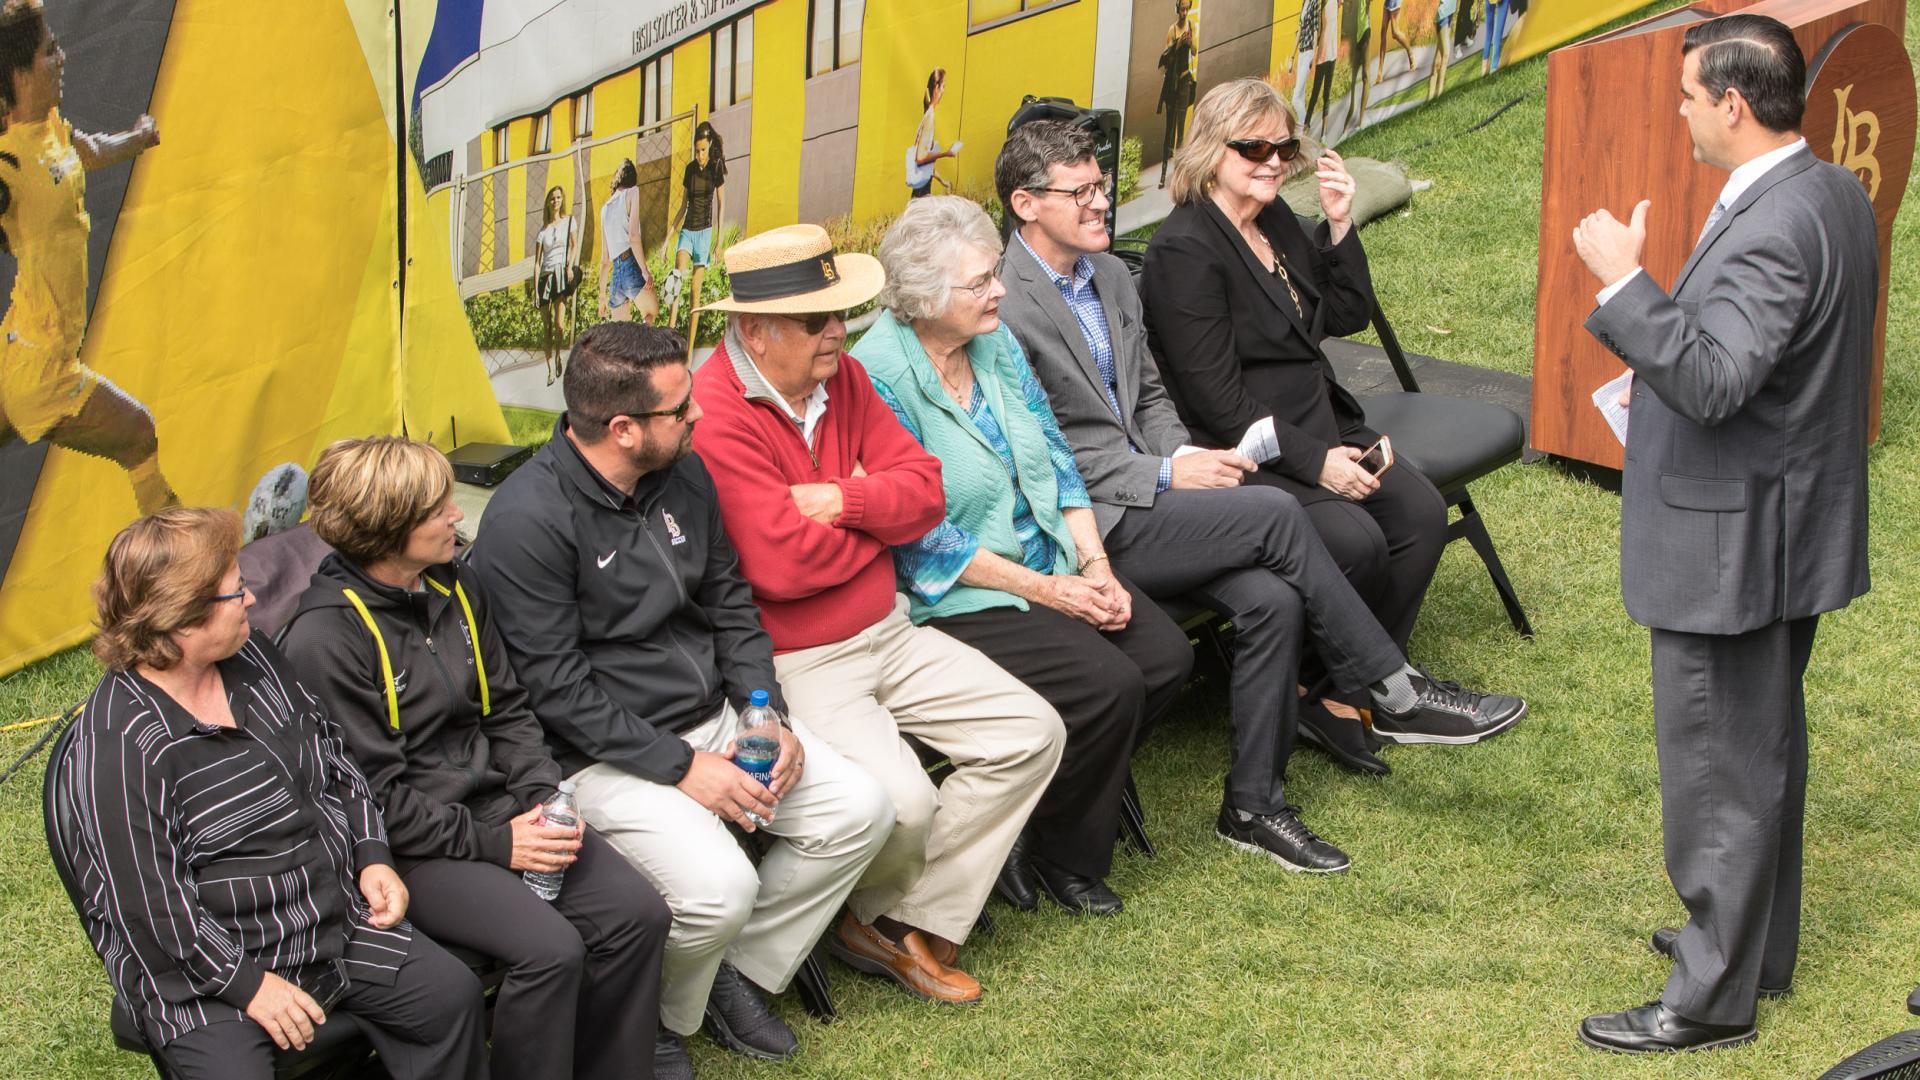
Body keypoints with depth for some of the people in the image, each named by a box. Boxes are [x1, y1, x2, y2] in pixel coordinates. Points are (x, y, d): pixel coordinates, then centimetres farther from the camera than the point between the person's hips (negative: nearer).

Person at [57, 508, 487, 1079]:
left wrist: (373, 858, 6)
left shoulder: (253, 657, 5)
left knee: (452, 995, -8)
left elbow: (333, 757, 18)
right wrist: (249, 984, -18)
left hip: (338, 920, 7)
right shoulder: (116, 746, -21)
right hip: (206, 969, -7)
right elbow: (147, 900, -20)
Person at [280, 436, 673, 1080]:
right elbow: (370, 792, -16)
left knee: (637, 912, -12)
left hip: (497, 806, 7)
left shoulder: (455, 589, 8)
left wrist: (544, 798, -3)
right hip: (409, 847, -7)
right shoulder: (324, 638, -15)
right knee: (549, 948, -27)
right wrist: (493, 843, -17)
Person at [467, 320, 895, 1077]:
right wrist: (682, 768, -21)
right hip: (605, 754, -8)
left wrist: (765, 716, 0)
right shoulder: (527, 522, -20)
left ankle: (735, 971, 10)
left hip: (713, 717, 8)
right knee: (719, 886, -29)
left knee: (861, 811, -6)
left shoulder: (683, 473, 4)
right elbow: (558, 687, -20)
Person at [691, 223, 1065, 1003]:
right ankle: (873, 913, 9)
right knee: (901, 802, -28)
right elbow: (782, 564, -27)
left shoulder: (842, 378, 6)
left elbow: (925, 491, 4)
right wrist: (879, 517, -8)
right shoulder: (715, 418, -20)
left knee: (1031, 732, 0)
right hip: (794, 666, -9)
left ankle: (913, 928, 2)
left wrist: (846, 501, -17)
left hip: (888, 634, 9)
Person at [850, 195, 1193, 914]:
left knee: (1166, 653, -11)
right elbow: (921, 538, -18)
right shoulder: (880, 377, -18)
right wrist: (1045, 590, -16)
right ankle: (1063, 857, 1)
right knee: (1108, 684, -22)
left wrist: (1095, 565, -2)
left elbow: (1054, 455, 11)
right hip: (956, 598, -8)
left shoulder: (995, 341, 6)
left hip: (1051, 564, 8)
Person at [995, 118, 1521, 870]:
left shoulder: (1110, 277, 14)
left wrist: (1185, 455, -1)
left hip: (1143, 497, 8)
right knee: (1275, 514, -20)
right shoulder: (1005, 305, -13)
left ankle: (1253, 804, -5)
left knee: (1271, 598, -16)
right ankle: (1394, 692, -6)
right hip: (1081, 521, -8)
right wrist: (1165, 475, -15)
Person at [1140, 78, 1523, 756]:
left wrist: (1340, 227, 0)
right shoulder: (1184, 251, -14)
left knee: (1421, 510, -13)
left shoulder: (1275, 218, 12)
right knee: (1356, 540, -27)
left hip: (1321, 428, 8)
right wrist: (1315, 463, -20)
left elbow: (1348, 317, 14)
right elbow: (1219, 401, -17)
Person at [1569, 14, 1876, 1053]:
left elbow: (1715, 383, -33)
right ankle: (1759, 941, 38)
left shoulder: (1770, 231, -27)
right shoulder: (1834, 193, 6)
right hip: (1790, 526, 11)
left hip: (1731, 540, -11)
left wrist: (1623, 282, -29)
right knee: (1766, 745, 22)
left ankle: (1713, 997, 10)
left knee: (1716, 766, 0)